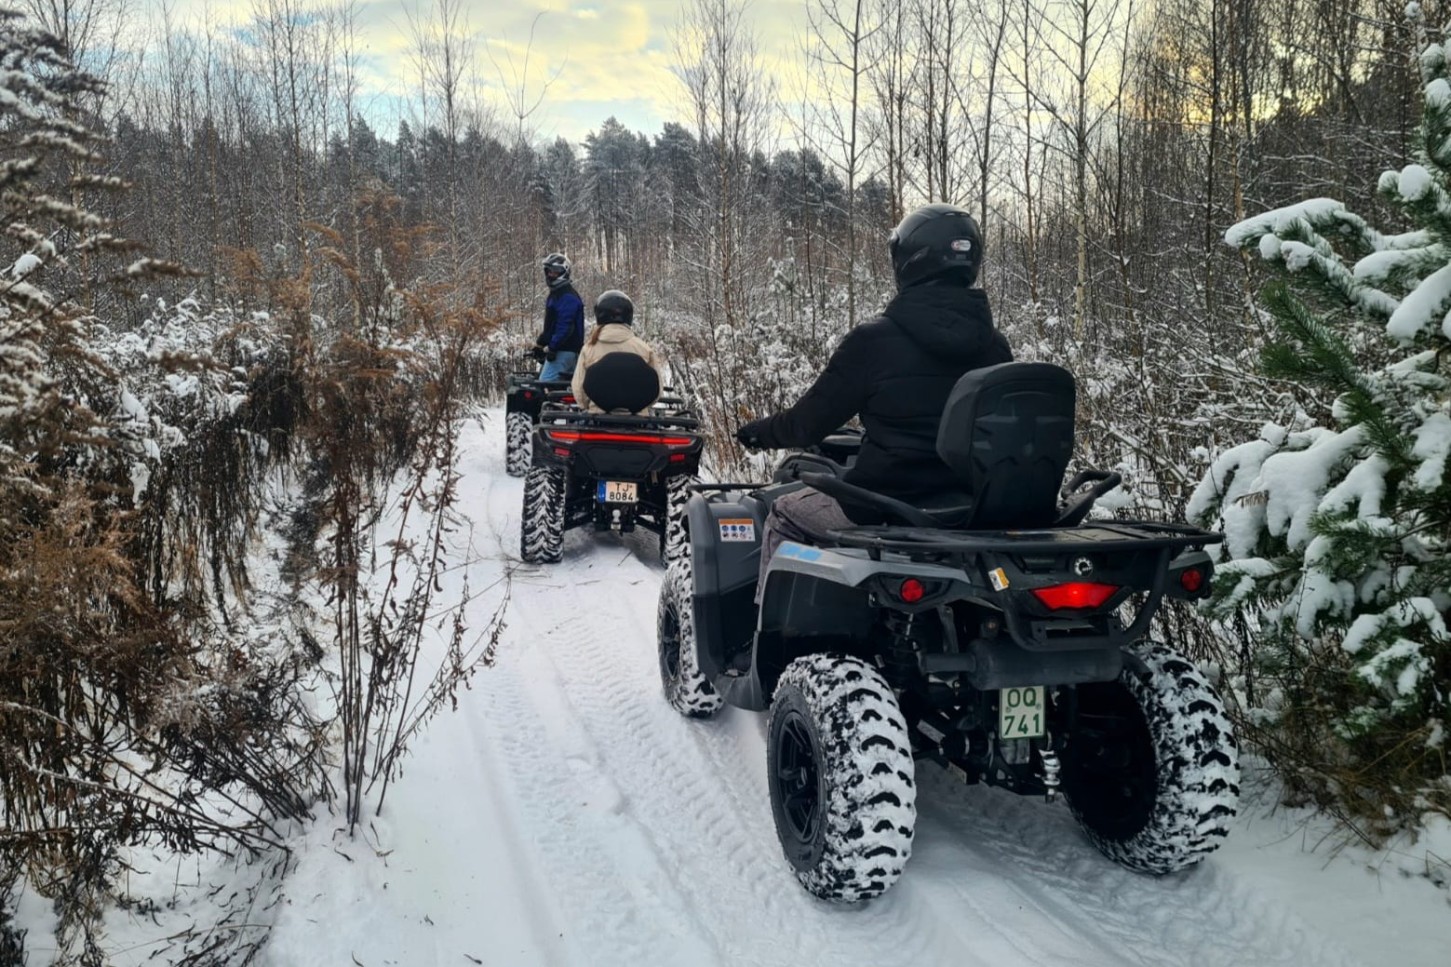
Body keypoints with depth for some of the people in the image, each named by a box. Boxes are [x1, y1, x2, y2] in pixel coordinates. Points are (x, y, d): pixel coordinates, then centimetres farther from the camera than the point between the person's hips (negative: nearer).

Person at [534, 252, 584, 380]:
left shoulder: (568, 297, -14)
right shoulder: (555, 293, 20)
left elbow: (565, 326, -23)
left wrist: (551, 347, -24)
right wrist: (540, 342, 23)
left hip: (563, 351, -11)